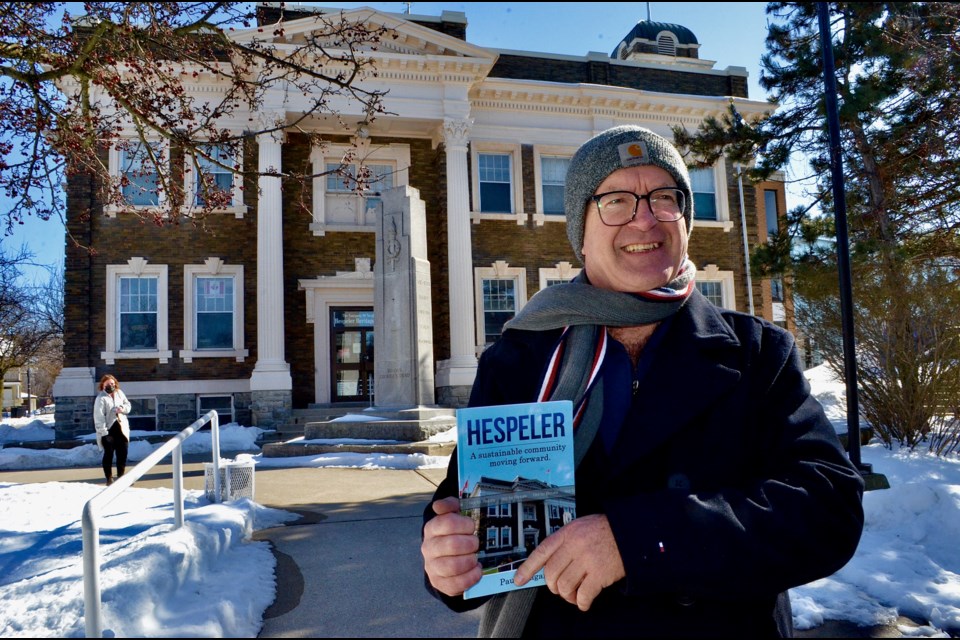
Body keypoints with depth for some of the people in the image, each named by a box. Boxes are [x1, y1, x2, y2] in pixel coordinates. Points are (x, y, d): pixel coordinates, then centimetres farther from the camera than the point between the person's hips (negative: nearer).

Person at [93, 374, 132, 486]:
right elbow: (99, 416, -17)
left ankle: (121, 477, 21)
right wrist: (103, 431, -23)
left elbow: (128, 405, 15)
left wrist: (123, 408, -9)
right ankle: (109, 479, 12)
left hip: (121, 428, 6)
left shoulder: (119, 393, 7)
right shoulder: (101, 398, -13)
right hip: (108, 430, -6)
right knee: (108, 454, 3)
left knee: (123, 454, 9)